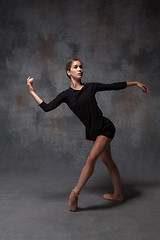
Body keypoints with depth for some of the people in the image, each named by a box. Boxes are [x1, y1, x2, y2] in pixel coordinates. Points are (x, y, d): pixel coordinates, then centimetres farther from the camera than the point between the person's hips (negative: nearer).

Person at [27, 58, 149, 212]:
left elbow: (115, 86, 7)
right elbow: (47, 107, -8)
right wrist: (31, 91, -13)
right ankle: (117, 194, 27)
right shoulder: (66, 94, 2)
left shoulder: (91, 87, -3)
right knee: (108, 161, 14)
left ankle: (76, 192, -1)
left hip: (105, 127, -4)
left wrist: (136, 83, 12)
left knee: (91, 159, -16)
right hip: (94, 132, 4)